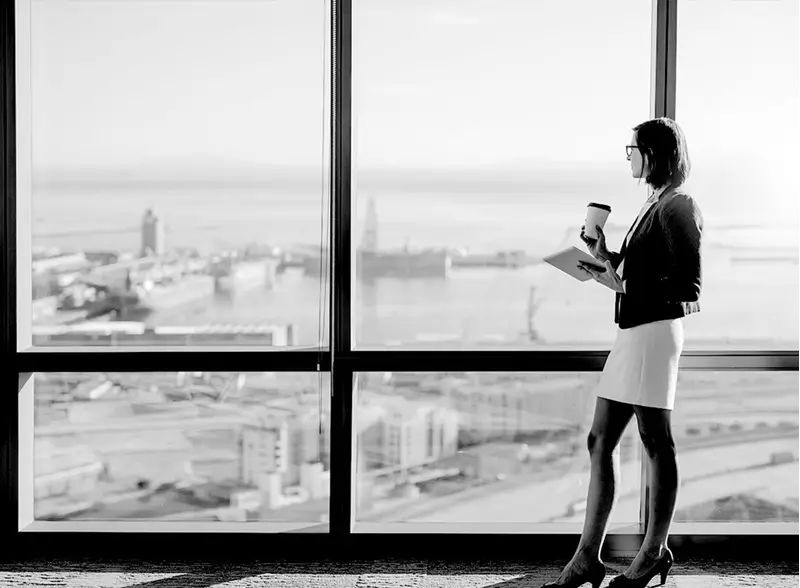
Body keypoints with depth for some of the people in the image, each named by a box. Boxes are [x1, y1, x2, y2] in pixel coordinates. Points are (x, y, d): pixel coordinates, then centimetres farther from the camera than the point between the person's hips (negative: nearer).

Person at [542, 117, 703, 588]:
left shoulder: (678, 207, -10)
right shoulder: (655, 206, 18)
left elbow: (687, 288, -15)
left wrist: (622, 286, -15)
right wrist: (608, 260, 8)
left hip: (655, 331, -10)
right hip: (634, 331, 10)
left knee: (657, 442, 1)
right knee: (601, 441, 6)